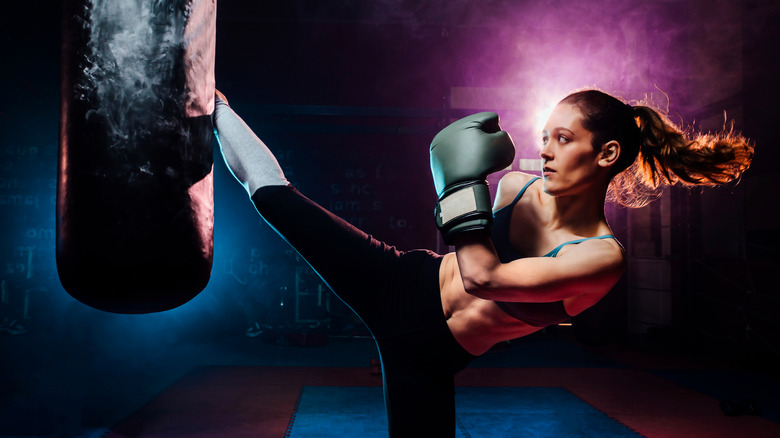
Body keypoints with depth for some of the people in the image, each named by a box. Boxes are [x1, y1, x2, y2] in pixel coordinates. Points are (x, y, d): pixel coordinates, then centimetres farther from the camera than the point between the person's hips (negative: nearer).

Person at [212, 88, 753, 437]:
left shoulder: (603, 258, -19)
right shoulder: (516, 187, -5)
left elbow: (482, 278, -31)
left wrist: (463, 181, -28)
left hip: (428, 356, -2)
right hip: (399, 285, 3)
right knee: (272, 192, -2)